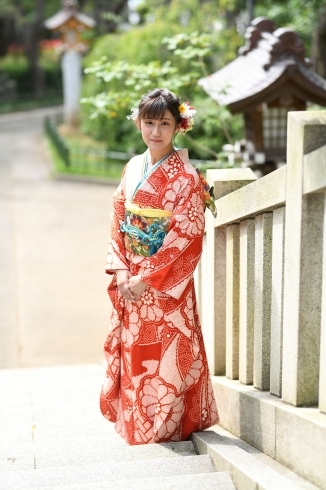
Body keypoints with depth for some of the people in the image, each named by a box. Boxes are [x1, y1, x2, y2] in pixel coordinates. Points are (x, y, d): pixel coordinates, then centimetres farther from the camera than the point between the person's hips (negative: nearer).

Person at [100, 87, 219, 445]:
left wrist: (147, 277, -17)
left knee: (165, 355, -1)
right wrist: (121, 272, -3)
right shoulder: (132, 168, 9)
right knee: (131, 352, 11)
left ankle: (165, 427, 14)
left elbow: (185, 235, -15)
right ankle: (134, 425, 26)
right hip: (130, 282, 6)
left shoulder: (185, 177, -10)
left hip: (166, 284, -6)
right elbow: (118, 223, 10)